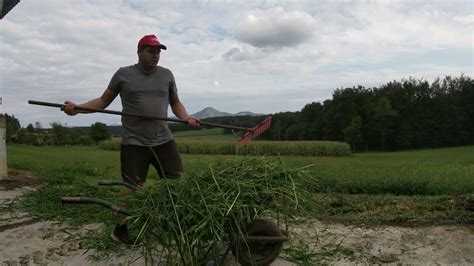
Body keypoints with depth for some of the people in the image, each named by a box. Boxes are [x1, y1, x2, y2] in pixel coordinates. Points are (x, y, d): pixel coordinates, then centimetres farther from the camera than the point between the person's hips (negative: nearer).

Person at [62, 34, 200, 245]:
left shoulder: (166, 74, 10)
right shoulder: (123, 74, 2)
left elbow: (175, 102, 17)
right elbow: (103, 101, 6)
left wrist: (186, 118, -2)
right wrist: (77, 108, -8)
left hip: (164, 140, 4)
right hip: (134, 143, -3)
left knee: (178, 181, 2)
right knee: (132, 189, -3)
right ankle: (120, 229, 16)